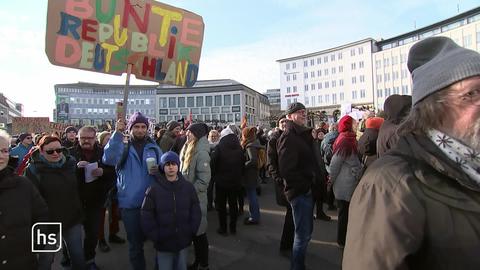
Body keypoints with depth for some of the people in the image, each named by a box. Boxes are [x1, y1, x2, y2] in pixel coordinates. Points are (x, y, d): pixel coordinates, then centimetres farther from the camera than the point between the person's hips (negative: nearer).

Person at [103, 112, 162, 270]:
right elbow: (108, 159, -22)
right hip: (130, 204, -1)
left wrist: (158, 170, -15)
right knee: (135, 243, 14)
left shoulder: (153, 147, 5)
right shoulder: (122, 147, -1)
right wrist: (117, 133, -29)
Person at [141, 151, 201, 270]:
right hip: (163, 243, -2)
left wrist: (191, 232, -4)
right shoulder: (154, 189, -10)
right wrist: (156, 237, -10)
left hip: (183, 241, 2)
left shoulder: (188, 187, -2)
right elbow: (147, 216, -8)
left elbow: (196, 211, 2)